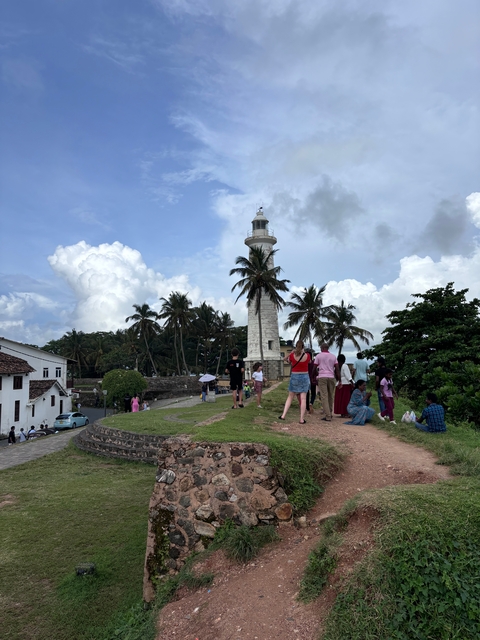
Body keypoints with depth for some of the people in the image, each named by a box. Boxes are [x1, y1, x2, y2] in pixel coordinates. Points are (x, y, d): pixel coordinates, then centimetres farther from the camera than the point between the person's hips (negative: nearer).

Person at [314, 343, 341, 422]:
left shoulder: (318, 356, 4)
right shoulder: (333, 356, 11)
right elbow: (337, 369, 4)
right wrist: (339, 381, 5)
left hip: (322, 377, -3)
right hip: (331, 377, 3)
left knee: (324, 397, -4)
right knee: (330, 397, 13)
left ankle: (328, 416, -10)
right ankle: (329, 414, 19)